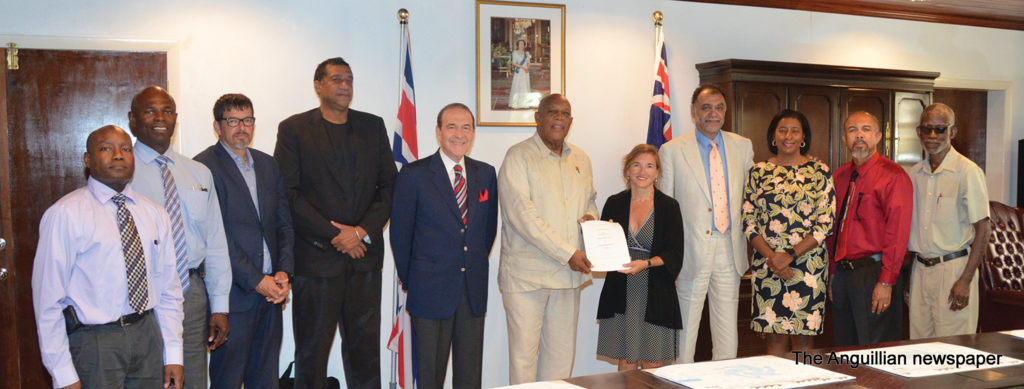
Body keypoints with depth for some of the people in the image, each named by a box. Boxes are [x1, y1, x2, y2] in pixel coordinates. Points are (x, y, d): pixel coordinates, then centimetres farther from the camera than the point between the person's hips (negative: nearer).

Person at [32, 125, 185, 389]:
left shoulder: (154, 214, 8)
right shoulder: (65, 214, -8)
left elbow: (168, 289, 9)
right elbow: (48, 298, -10)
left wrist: (173, 355, 5)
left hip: (148, 335, 5)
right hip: (94, 343, -5)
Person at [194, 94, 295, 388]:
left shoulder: (268, 165, 14)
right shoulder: (204, 167, -7)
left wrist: (284, 271, -2)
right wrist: (256, 281, -14)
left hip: (271, 291, 6)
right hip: (234, 294, -6)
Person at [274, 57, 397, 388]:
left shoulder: (373, 126, 12)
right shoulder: (294, 129, 2)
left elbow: (389, 185, 7)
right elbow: (288, 194, -6)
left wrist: (363, 231, -6)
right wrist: (334, 234, -11)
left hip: (364, 254, 3)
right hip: (316, 256, -3)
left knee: (365, 346, 9)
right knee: (312, 351, 6)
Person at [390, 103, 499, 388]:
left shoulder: (486, 174, 8)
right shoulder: (414, 175, -4)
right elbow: (400, 233, 0)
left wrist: (477, 267, 11)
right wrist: (409, 280, 3)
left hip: (474, 290, 4)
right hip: (431, 289, -3)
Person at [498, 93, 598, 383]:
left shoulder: (581, 159, 15)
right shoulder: (518, 156, -6)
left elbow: (590, 199, 29)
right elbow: (521, 214, -16)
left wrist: (590, 216, 3)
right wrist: (567, 253, -18)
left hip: (568, 272, 6)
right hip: (526, 274, -6)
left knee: (562, 354, 9)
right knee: (524, 352, -2)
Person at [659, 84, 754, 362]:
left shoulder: (743, 146, 9)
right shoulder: (672, 151, -2)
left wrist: (748, 243, 8)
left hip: (730, 252, 4)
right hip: (692, 252, -3)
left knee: (728, 335, 10)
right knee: (685, 331, 2)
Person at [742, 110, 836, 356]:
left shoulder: (820, 172, 3)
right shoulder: (759, 172, 7)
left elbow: (826, 223, -4)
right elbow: (748, 222, 3)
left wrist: (790, 255, -13)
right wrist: (770, 256, -11)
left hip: (808, 264, -1)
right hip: (766, 266, 1)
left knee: (803, 336, 2)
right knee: (774, 336, 4)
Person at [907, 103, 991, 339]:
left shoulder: (967, 171, -9)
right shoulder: (915, 173, 10)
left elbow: (983, 229, -11)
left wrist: (965, 280, -16)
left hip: (953, 268, -6)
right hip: (919, 268, 6)